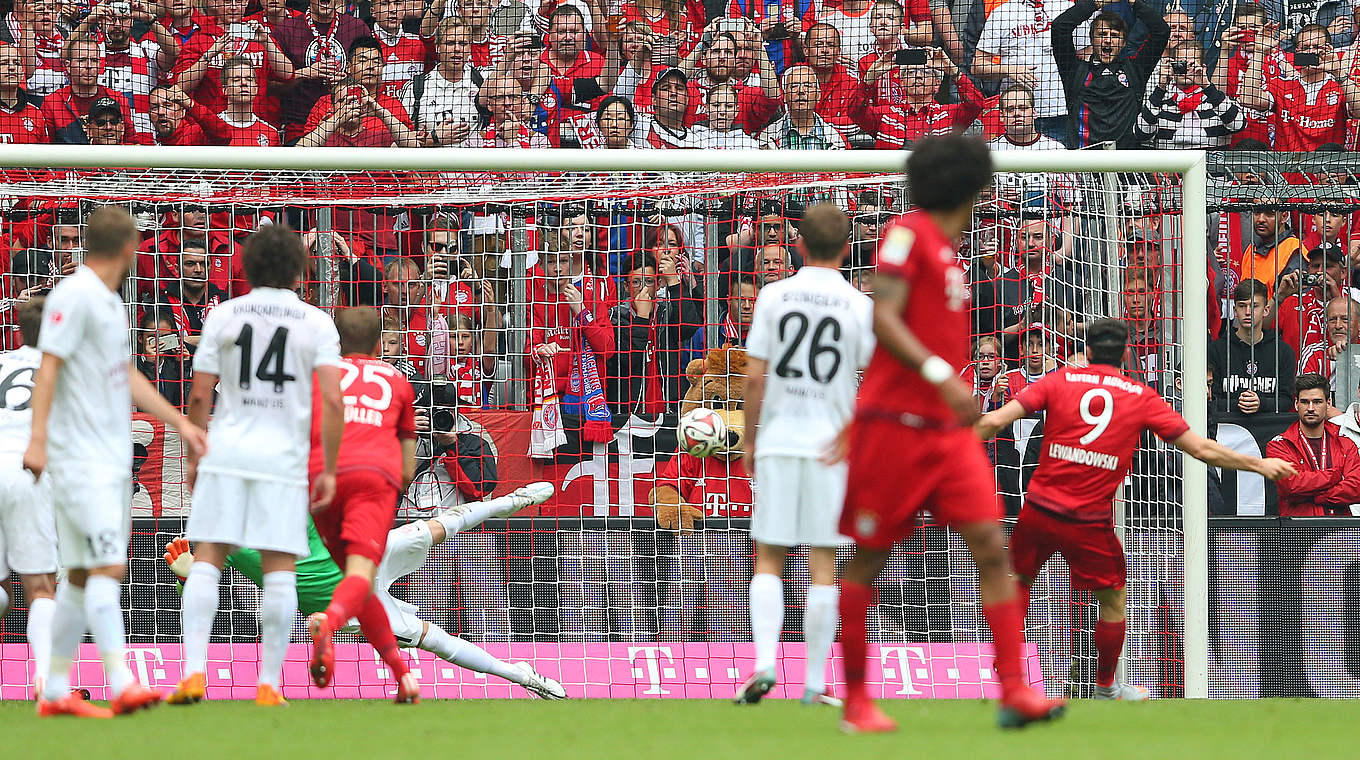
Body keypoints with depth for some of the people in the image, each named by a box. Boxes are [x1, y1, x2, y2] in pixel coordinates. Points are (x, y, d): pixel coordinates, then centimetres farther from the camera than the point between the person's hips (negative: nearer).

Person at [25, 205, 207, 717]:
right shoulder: (74, 296, -10)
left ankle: (56, 691, 13)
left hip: (113, 459, 9)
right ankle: (122, 684, -25)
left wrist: (180, 422, 25)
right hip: (81, 459, -9)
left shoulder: (110, 302, 18)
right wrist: (38, 438, -23)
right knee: (108, 565, -17)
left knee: (83, 575, 9)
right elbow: (49, 368, -16)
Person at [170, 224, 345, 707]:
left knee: (207, 561, 3)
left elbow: (199, 395, 3)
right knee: (280, 572, 2)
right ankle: (269, 683, 0)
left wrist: (194, 456, 15)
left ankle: (195, 672, -9)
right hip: (283, 457, -1)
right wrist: (329, 469, 0)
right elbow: (332, 400, -6)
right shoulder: (317, 323, 2)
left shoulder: (223, 316, 4)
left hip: (226, 450, 1)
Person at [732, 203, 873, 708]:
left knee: (768, 559, 7)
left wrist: (750, 440, 10)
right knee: (823, 565, 3)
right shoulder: (860, 306, -1)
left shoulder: (774, 296, 0)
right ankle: (814, 682, 2)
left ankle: (765, 661, -11)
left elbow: (754, 377, -1)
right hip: (832, 444, 0)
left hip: (777, 443, 0)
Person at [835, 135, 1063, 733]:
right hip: (896, 422, -8)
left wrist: (859, 421, 28)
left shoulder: (946, 252, 19)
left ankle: (1014, 691, -13)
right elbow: (883, 321, -16)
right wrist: (940, 375, -27)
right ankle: (855, 701, 9)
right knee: (869, 559, 1)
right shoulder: (908, 233, -6)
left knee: (991, 546, -7)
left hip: (949, 431, 8)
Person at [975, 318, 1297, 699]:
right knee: (1114, 600, 18)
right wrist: (1260, 465, 13)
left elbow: (994, 421, -5)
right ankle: (1105, 687, 30)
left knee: (1019, 582, 24)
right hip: (1089, 523, -1)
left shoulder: (1060, 380, 2)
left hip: (1038, 510, 1)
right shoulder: (1142, 397, 1)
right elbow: (1202, 449, 2)